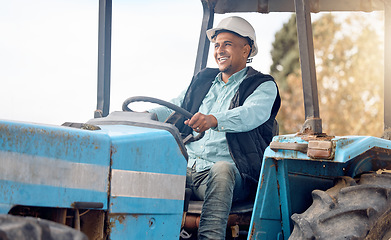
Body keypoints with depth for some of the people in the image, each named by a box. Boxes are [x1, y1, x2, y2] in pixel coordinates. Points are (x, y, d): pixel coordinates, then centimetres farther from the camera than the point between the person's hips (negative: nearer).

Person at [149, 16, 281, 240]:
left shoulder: (263, 86, 4)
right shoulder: (202, 80, 24)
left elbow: (251, 114, -17)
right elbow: (175, 109, 17)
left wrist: (214, 120, -38)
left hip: (232, 175, -5)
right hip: (188, 169, 5)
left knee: (221, 170, -39)